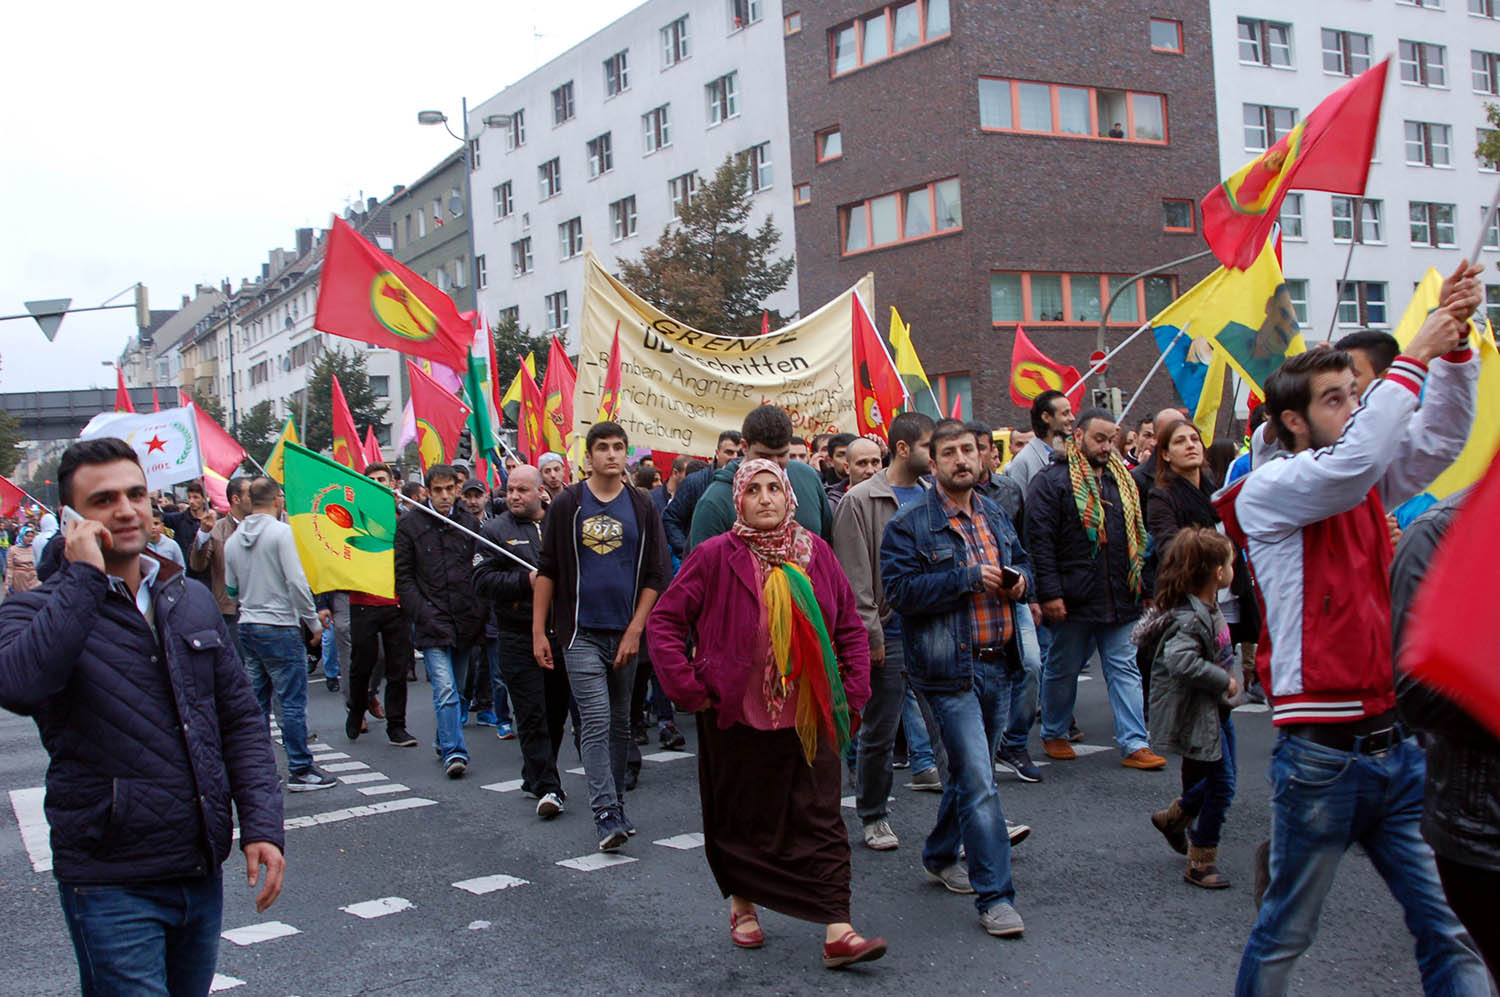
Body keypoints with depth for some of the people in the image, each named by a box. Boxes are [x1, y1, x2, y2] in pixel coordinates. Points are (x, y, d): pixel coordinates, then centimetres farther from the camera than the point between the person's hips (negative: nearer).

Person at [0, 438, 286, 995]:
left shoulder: (193, 600, 9)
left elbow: (240, 719, 11)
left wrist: (262, 823, 1)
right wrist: (84, 577, -23)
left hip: (203, 872, 5)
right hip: (112, 886, -5)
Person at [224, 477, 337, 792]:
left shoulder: (233, 540, 8)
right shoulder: (280, 531, -12)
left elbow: (230, 589, 16)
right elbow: (296, 582, -16)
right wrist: (314, 622, -8)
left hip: (247, 627, 7)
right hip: (280, 627, -7)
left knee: (256, 701, 13)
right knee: (292, 701, -2)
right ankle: (300, 770, 2)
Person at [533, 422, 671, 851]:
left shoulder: (642, 507, 5)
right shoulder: (567, 504, 2)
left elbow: (655, 576, 4)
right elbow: (546, 570, 4)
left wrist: (635, 631, -4)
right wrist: (539, 631, -1)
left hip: (625, 634, 2)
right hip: (581, 634, -2)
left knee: (620, 724, 11)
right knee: (596, 723, -10)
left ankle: (616, 805, 24)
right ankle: (607, 815, -11)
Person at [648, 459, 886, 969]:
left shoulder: (814, 552, 3)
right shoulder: (715, 556, -8)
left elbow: (850, 625, 9)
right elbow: (664, 621, -5)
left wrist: (853, 692, 3)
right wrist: (690, 689, -10)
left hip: (810, 717, 3)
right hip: (739, 716, -2)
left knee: (821, 821, 0)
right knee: (745, 818, 12)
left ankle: (838, 933, 0)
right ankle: (742, 907, 34)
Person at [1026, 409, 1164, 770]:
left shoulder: (1121, 479, 13)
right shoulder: (1052, 481, -8)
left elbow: (1137, 535, 21)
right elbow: (1039, 541, -14)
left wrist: (1139, 581, 15)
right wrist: (1050, 593, -18)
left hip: (1119, 599, 6)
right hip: (1074, 600, -5)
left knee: (1125, 669, 5)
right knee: (1062, 669, 9)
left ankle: (1134, 744, 7)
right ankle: (1053, 734, 27)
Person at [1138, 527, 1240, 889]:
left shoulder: (1207, 608, 4)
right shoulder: (1189, 619, -27)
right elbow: (1181, 662, -42)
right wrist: (1224, 680, -29)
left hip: (1215, 708, 10)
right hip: (1196, 713, -10)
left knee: (1218, 779, 20)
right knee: (1221, 784, -3)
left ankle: (1172, 818, 41)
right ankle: (1201, 862, 11)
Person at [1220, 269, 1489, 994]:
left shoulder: (1369, 486, 13)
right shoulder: (1265, 490, -7)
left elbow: (1440, 439, 6)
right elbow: (1350, 462, -23)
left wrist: (1453, 342, -7)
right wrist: (1415, 355, -17)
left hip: (1396, 743, 6)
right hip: (1322, 751, -6)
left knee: (1450, 933, 4)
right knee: (1285, 933, 7)